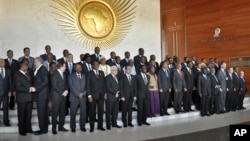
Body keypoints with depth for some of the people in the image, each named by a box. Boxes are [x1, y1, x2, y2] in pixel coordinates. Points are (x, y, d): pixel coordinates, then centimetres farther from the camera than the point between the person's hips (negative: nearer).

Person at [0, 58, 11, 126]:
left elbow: (10, 81, 7)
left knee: (6, 108, 6)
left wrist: (10, 91, 0)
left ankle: (6, 121, 13)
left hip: (6, 92, 2)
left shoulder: (8, 71, 8)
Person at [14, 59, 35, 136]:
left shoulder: (27, 73, 12)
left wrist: (32, 88, 1)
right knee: (22, 115, 6)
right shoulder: (17, 75, -10)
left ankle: (28, 128, 25)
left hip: (29, 97, 7)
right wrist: (29, 89, -21)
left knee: (29, 114, 13)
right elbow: (18, 87, -18)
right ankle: (22, 130, 16)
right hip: (22, 98, -6)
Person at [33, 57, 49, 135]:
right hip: (39, 94, 9)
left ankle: (43, 129, 3)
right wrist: (35, 88, 4)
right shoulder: (37, 70, 16)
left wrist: (36, 88, -19)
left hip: (42, 94, -9)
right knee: (43, 112, 13)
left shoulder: (43, 69, -12)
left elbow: (45, 82, -19)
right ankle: (44, 128, 20)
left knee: (41, 112, -5)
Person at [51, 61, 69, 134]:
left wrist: (66, 91, -1)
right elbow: (54, 86, -15)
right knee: (55, 113, -1)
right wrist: (62, 93, -14)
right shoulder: (54, 75, -10)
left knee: (62, 112, 9)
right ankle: (54, 128, 7)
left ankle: (61, 126, 18)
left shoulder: (63, 74, 15)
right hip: (56, 96, -7)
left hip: (63, 96, 7)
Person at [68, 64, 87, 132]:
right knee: (73, 114, 1)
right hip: (74, 97, -2)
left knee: (83, 113, 1)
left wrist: (84, 93, -8)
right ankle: (73, 127, 13)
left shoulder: (84, 76, 15)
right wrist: (78, 94, -12)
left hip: (83, 97, 2)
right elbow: (71, 86, -5)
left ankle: (82, 126, 14)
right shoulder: (71, 76, 6)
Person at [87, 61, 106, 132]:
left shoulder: (102, 73, 12)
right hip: (93, 95, -3)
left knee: (101, 111, 6)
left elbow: (104, 83, 12)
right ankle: (92, 127, 12)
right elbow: (88, 85, -4)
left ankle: (100, 126, 17)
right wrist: (89, 96, -11)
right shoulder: (89, 74, 0)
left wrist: (105, 93, 4)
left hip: (101, 95, 4)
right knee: (92, 112, 3)